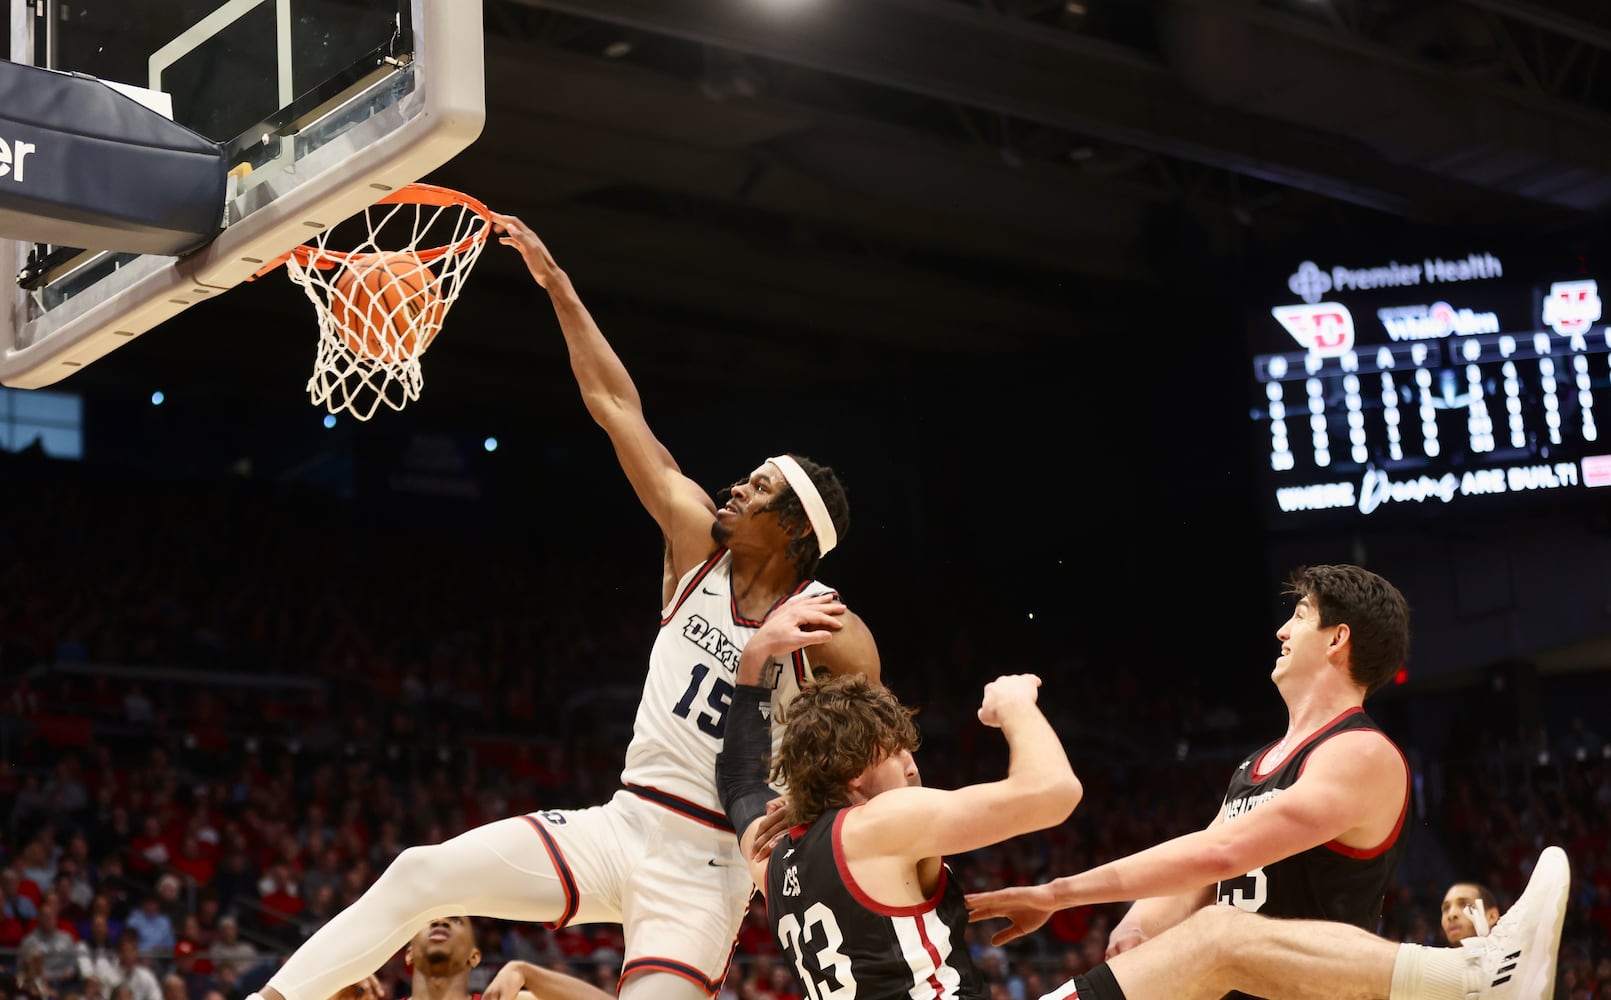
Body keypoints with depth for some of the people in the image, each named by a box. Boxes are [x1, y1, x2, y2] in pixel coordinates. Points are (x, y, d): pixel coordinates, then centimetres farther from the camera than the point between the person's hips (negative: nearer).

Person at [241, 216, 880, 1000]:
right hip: (617, 826, 5)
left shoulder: (835, 636, -11)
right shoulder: (700, 546, 2)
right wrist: (556, 285, 2)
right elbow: (614, 405, 2)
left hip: (703, 867, -5)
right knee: (421, 874, -6)